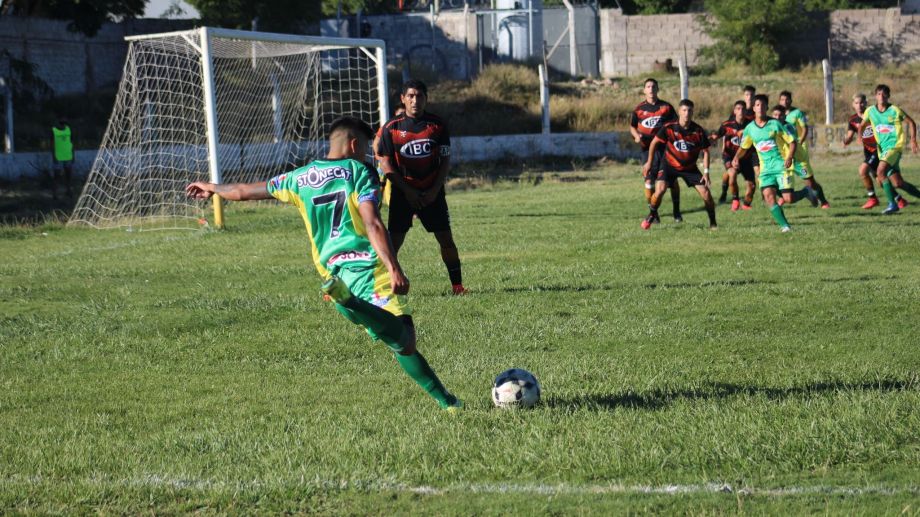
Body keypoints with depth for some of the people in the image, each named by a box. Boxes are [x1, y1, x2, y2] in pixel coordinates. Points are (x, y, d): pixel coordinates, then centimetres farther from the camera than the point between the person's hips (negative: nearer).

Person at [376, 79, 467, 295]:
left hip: (432, 193, 1)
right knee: (394, 241, -7)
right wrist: (407, 191, -11)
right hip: (403, 193, -1)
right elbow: (386, 164, -4)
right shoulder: (392, 128, -3)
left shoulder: (437, 125, 1)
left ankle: (457, 285, 7)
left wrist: (434, 190, -8)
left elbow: (445, 161, 3)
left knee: (446, 239, -1)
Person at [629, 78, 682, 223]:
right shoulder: (639, 109, 7)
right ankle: (653, 213, 7)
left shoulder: (666, 107, 5)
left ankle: (677, 212, 5)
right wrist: (636, 135, -3)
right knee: (649, 180, -4)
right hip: (648, 147, 1)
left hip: (666, 147, -1)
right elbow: (632, 126, 17)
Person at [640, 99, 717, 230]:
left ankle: (713, 223, 11)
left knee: (706, 193, -9)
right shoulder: (669, 128, -18)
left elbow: (705, 151, -3)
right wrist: (649, 162, 2)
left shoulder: (698, 131, -15)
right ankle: (651, 216, 2)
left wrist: (706, 172, -9)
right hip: (670, 165, -1)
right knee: (660, 189, -23)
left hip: (690, 167, 1)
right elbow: (655, 142, -2)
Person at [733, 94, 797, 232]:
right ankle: (784, 225, -11)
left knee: (789, 198, -12)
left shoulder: (775, 124, -4)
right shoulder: (750, 128, 6)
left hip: (781, 166, -3)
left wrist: (789, 157, -17)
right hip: (765, 169, 3)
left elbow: (792, 141, -1)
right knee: (768, 196, -18)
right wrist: (736, 158, 0)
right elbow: (743, 147, 21)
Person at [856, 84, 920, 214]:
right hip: (883, 148, 6)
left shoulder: (895, 110, -7)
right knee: (897, 183, 3)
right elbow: (862, 125, 21)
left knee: (880, 171, -26)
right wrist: (860, 136, 1)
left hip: (894, 146, -6)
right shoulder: (870, 111, 5)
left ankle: (892, 204, -20)